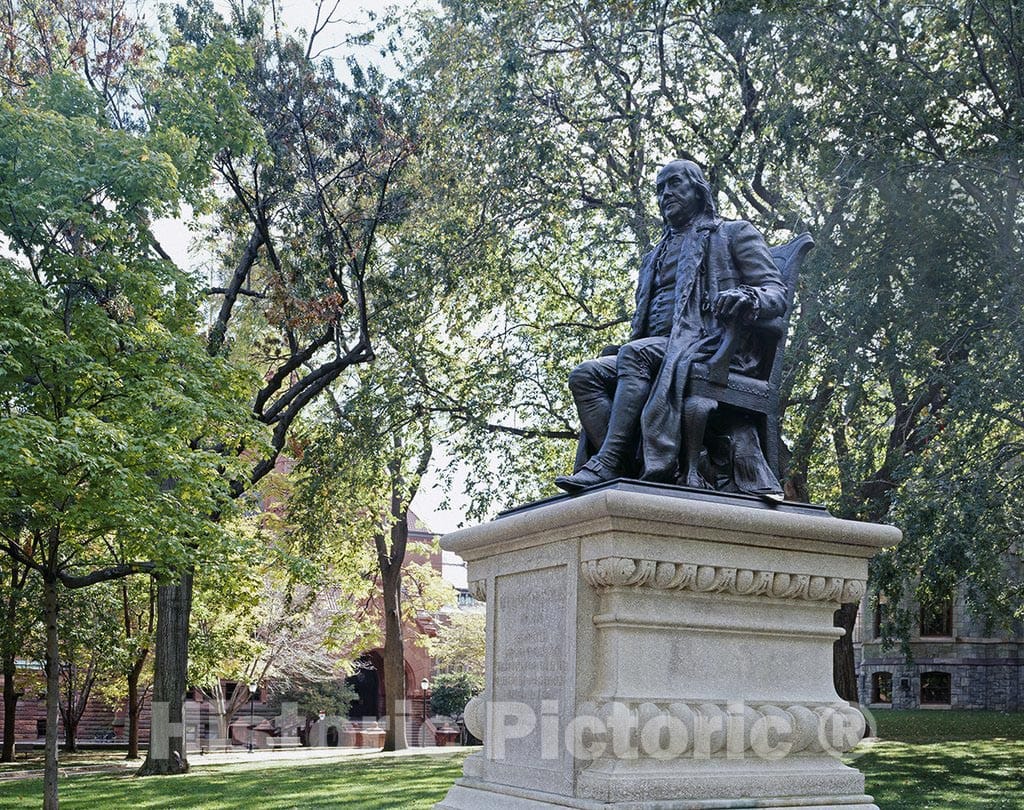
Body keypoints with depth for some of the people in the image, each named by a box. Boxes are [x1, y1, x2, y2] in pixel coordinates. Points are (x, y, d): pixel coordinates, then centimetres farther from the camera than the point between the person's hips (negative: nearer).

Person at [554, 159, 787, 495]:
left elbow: (777, 293, 5)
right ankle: (628, 470, -37)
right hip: (660, 350, 6)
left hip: (713, 346, -6)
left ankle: (607, 464, -42)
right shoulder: (654, 258, 35)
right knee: (585, 375, -21)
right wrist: (612, 352, 9)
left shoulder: (734, 234, 17)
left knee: (636, 354, -34)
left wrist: (747, 298, -19)